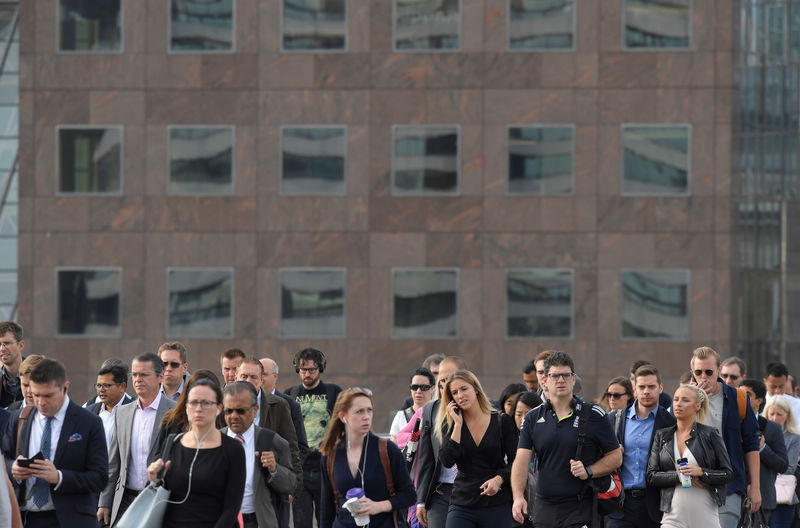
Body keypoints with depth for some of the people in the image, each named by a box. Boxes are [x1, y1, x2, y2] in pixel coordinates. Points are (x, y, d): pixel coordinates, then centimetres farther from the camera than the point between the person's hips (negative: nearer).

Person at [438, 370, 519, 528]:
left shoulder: (503, 421, 2)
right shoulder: (450, 425, 7)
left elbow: (515, 460, 2)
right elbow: (447, 461, -7)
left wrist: (499, 479, -16)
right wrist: (457, 424, -6)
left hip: (497, 505, -1)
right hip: (462, 505, 1)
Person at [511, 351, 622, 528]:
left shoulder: (593, 415, 1)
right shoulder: (533, 419, 8)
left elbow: (616, 457, 5)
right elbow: (521, 460, -2)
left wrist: (588, 471, -13)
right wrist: (518, 497, -18)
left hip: (581, 511, -4)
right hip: (544, 510, 4)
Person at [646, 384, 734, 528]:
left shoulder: (710, 434, 4)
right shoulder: (662, 436, 12)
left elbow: (728, 473, 2)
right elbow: (651, 476, 5)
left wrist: (701, 472, -15)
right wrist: (680, 475, -10)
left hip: (705, 515, -1)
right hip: (673, 515, 1)